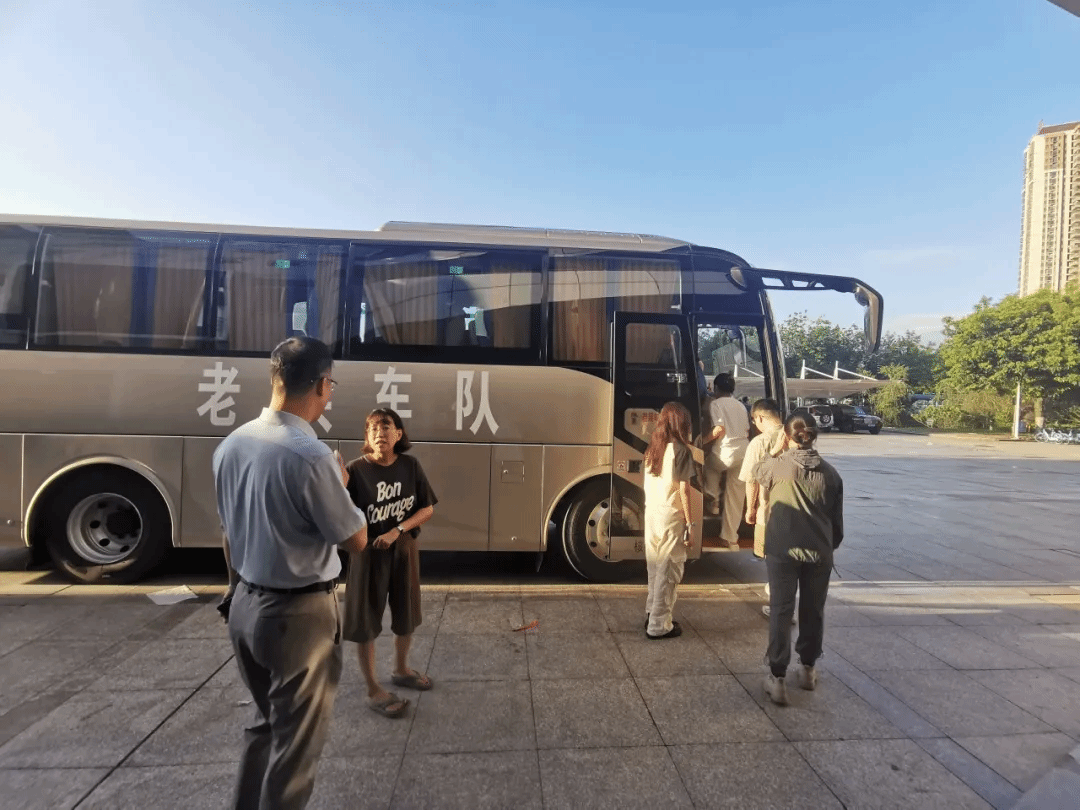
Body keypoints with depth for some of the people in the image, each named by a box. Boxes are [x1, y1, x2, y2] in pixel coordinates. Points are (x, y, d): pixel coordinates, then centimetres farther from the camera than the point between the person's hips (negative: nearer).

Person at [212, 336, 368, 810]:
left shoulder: (230, 446, -2)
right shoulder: (311, 456, -26)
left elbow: (228, 528, 10)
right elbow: (356, 540, -16)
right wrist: (341, 485, -1)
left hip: (245, 605, 8)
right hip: (300, 613, -8)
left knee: (265, 724, 28)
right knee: (295, 742, 13)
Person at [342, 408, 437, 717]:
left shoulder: (410, 466, -7)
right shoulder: (357, 470, -16)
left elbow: (428, 509, -3)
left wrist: (397, 531, -15)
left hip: (404, 549, 4)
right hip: (369, 552, -4)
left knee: (406, 614, 19)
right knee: (366, 621, 7)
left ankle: (401, 670, 44)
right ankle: (373, 691, 26)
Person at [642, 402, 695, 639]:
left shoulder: (652, 448, 8)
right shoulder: (680, 450, -11)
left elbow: (648, 483, 8)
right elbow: (684, 490, -11)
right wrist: (689, 523, -7)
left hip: (651, 512, 6)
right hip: (671, 515, -6)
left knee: (655, 566, 18)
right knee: (668, 570, 3)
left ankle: (652, 613, 29)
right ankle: (659, 625, 10)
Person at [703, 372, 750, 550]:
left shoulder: (715, 404, -2)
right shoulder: (740, 405, 18)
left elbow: (720, 429, -14)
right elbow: (747, 431, 18)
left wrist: (703, 441, -4)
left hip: (725, 452, -6)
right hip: (743, 452, 6)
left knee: (709, 466, 30)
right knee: (736, 498, 10)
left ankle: (714, 501, 22)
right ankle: (731, 538, 15)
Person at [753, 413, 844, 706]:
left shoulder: (778, 465, -12)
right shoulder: (830, 472, 0)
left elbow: (756, 473, 13)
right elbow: (837, 520, 7)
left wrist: (775, 449, 11)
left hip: (782, 551, -3)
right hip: (819, 553, 3)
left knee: (781, 611, 4)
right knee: (813, 611, 17)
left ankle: (777, 678, 5)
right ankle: (808, 669, 33)